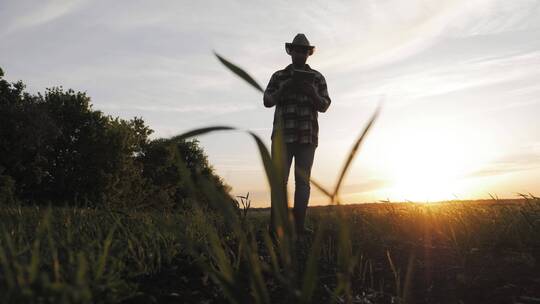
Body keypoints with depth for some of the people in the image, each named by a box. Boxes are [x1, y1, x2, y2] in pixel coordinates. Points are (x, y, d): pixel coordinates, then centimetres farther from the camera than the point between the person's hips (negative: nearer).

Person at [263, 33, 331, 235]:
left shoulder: (317, 78, 14)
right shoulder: (279, 76, 14)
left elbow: (324, 106, 6)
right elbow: (267, 101, 4)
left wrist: (312, 93, -15)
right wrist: (284, 89, -14)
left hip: (307, 136, 1)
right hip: (283, 135, -1)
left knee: (303, 181, -1)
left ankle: (299, 224, 1)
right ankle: (275, 224, -7)